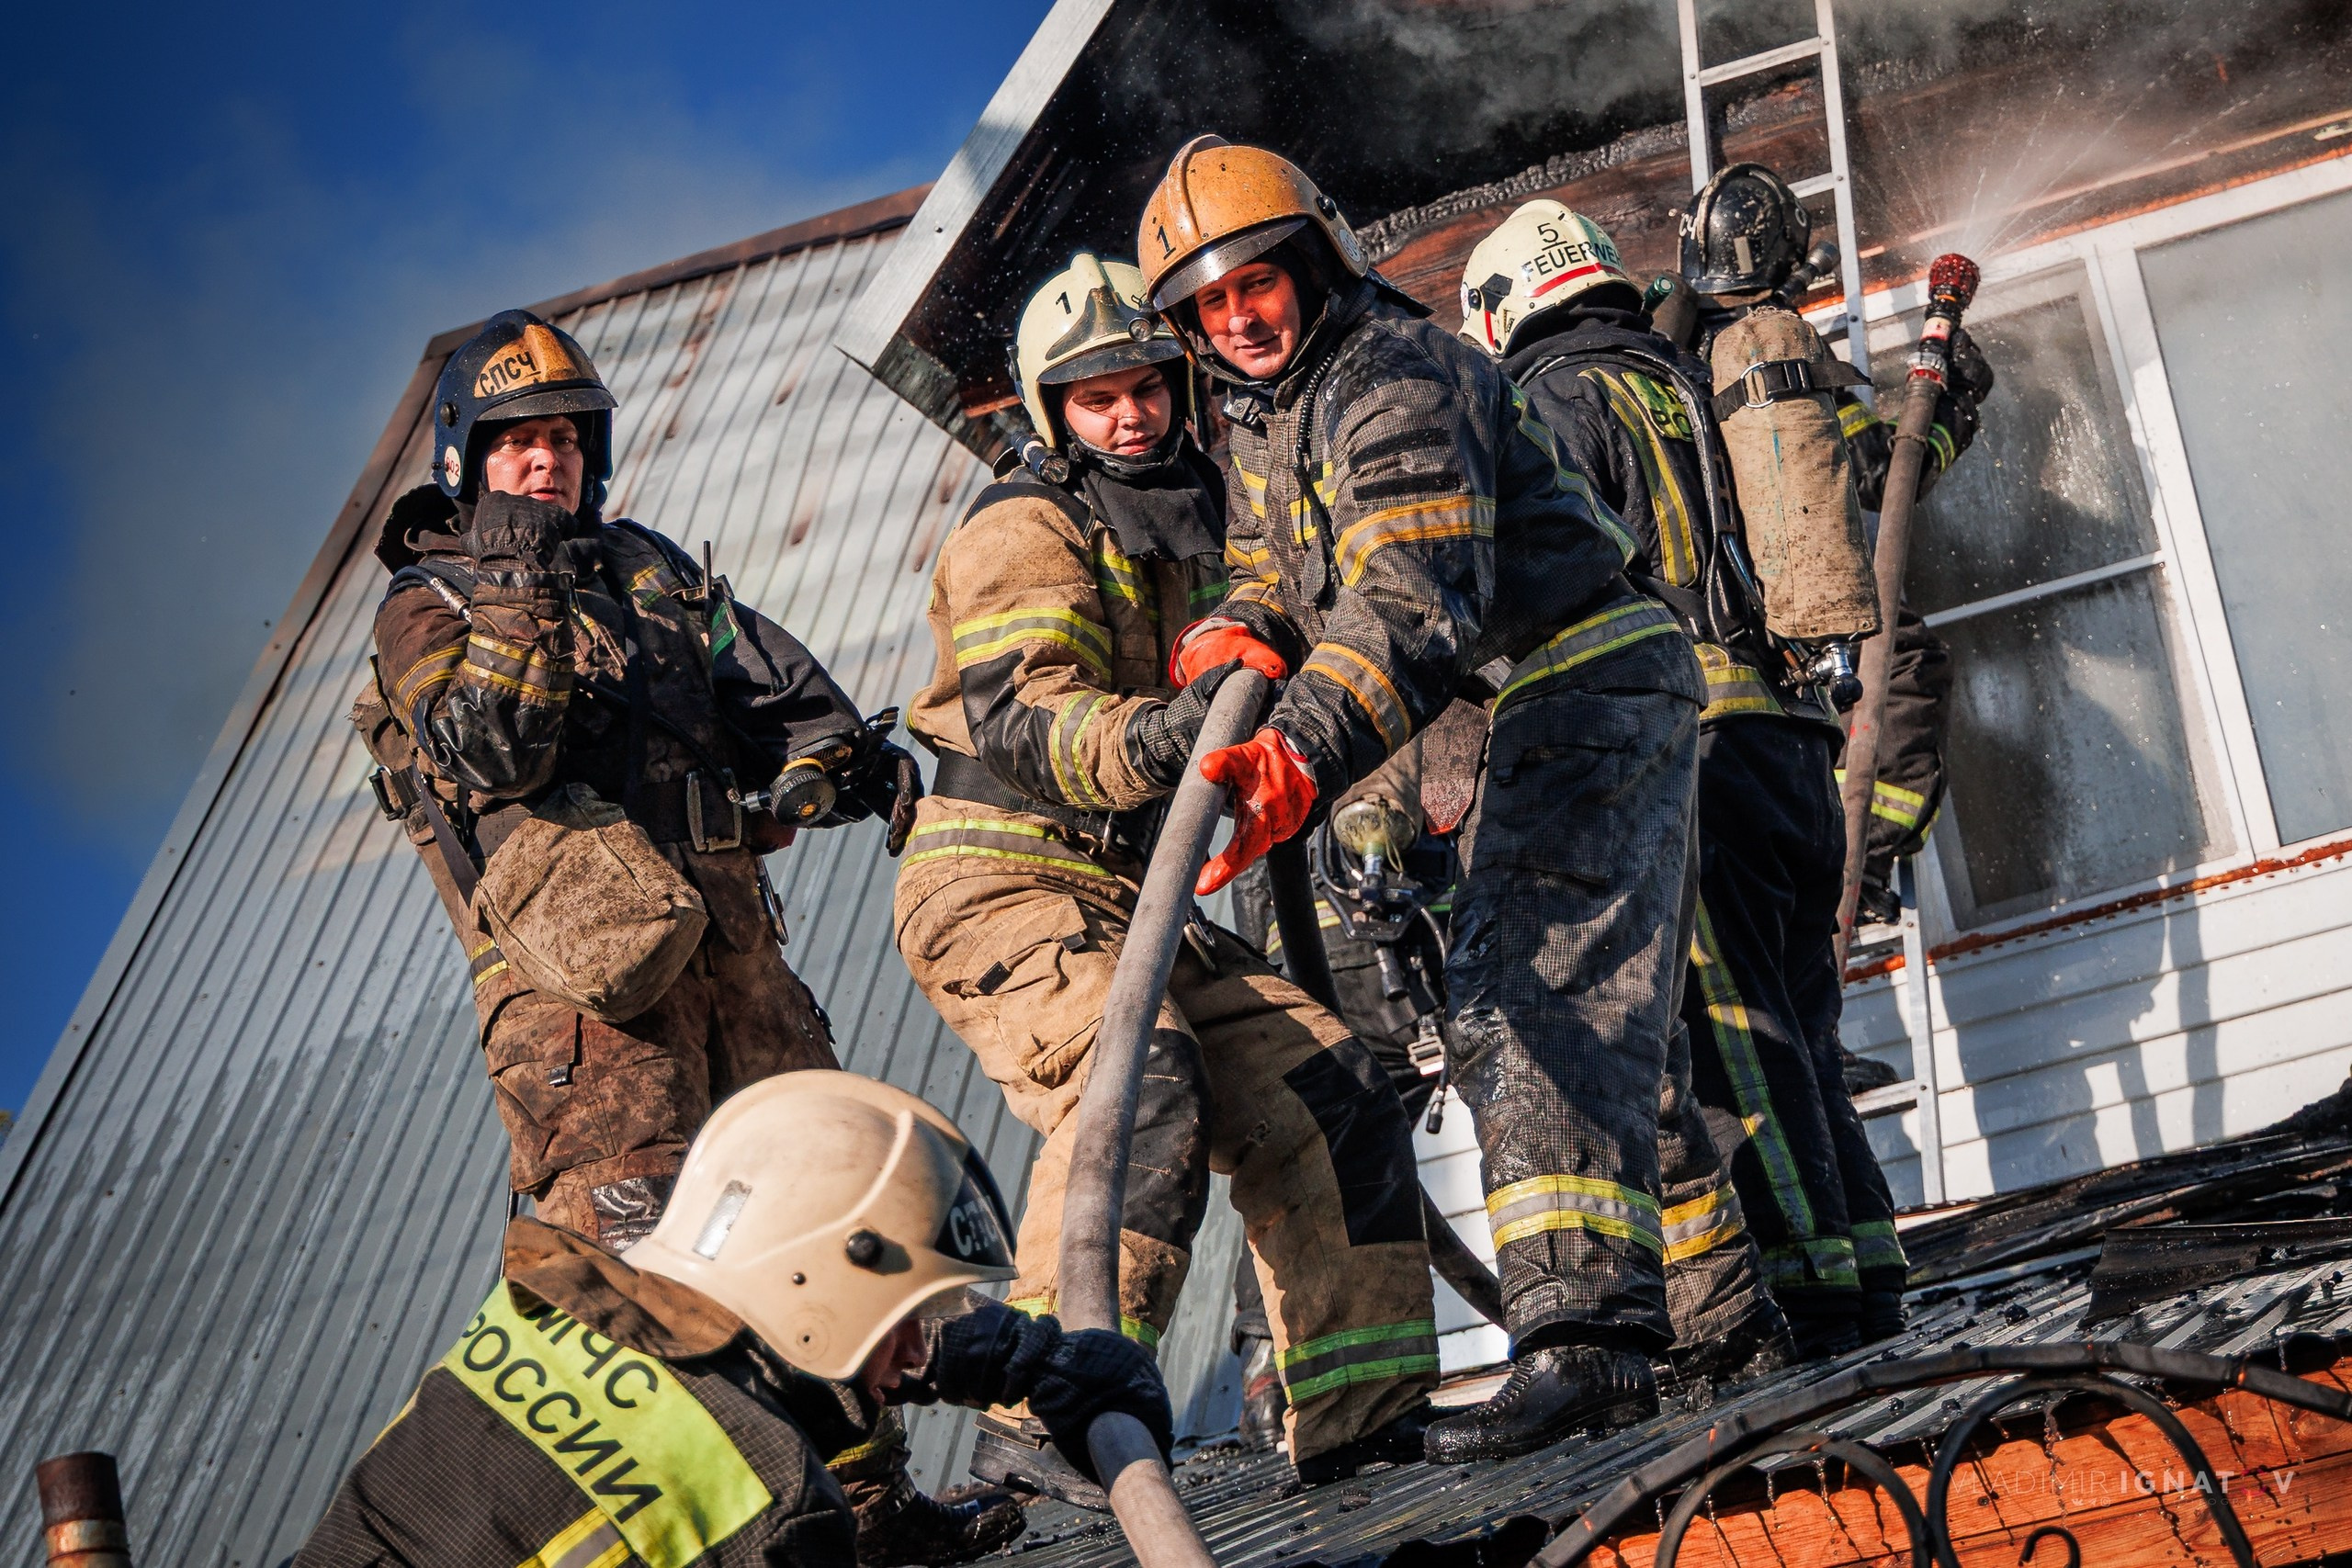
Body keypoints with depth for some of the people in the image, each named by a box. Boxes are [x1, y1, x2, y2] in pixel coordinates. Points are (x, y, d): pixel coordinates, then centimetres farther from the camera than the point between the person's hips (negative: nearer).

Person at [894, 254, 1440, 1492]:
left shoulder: (1186, 530, 18)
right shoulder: (1025, 530, -9)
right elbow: (1019, 719, -27)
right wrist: (1151, 739, -44)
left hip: (1127, 900, 8)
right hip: (998, 888, -8)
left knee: (1327, 1096, 2)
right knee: (1138, 1087, -32)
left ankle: (1361, 1419, 10)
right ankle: (1042, 1427, -31)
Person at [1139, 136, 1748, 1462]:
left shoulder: (1396, 377, -20)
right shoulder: (1266, 414, 13)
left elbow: (1420, 604, -34)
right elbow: (1278, 574, 16)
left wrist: (1301, 753, -48)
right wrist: (1239, 634, -10)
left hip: (1590, 691, -11)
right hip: (1535, 720, 11)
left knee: (1534, 999, -21)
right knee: (1585, 1004, 14)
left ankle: (1585, 1329, -28)